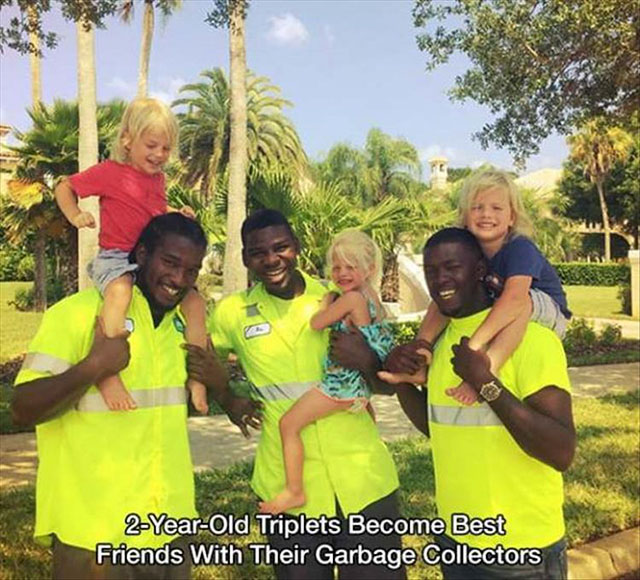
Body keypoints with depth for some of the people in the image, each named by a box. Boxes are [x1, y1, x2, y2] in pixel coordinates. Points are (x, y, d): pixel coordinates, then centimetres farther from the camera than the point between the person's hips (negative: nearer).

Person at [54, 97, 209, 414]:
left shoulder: (158, 178, 15)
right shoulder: (109, 172, -3)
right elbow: (64, 188, 6)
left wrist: (177, 214, 13)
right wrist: (75, 216, -12)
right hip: (115, 257, -6)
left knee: (194, 299, -5)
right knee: (120, 292, -39)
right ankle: (107, 374, -37)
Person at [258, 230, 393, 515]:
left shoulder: (350, 298, -20)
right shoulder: (370, 295, 7)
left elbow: (316, 323, -15)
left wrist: (327, 300, 2)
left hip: (342, 382, -10)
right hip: (362, 382, 10)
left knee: (289, 423, -6)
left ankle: (294, 491, 0)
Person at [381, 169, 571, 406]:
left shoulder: (521, 248, -28)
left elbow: (515, 297, -45)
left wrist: (474, 344, -54)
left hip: (548, 314, -6)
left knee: (522, 301, -37)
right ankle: (419, 371, -11)